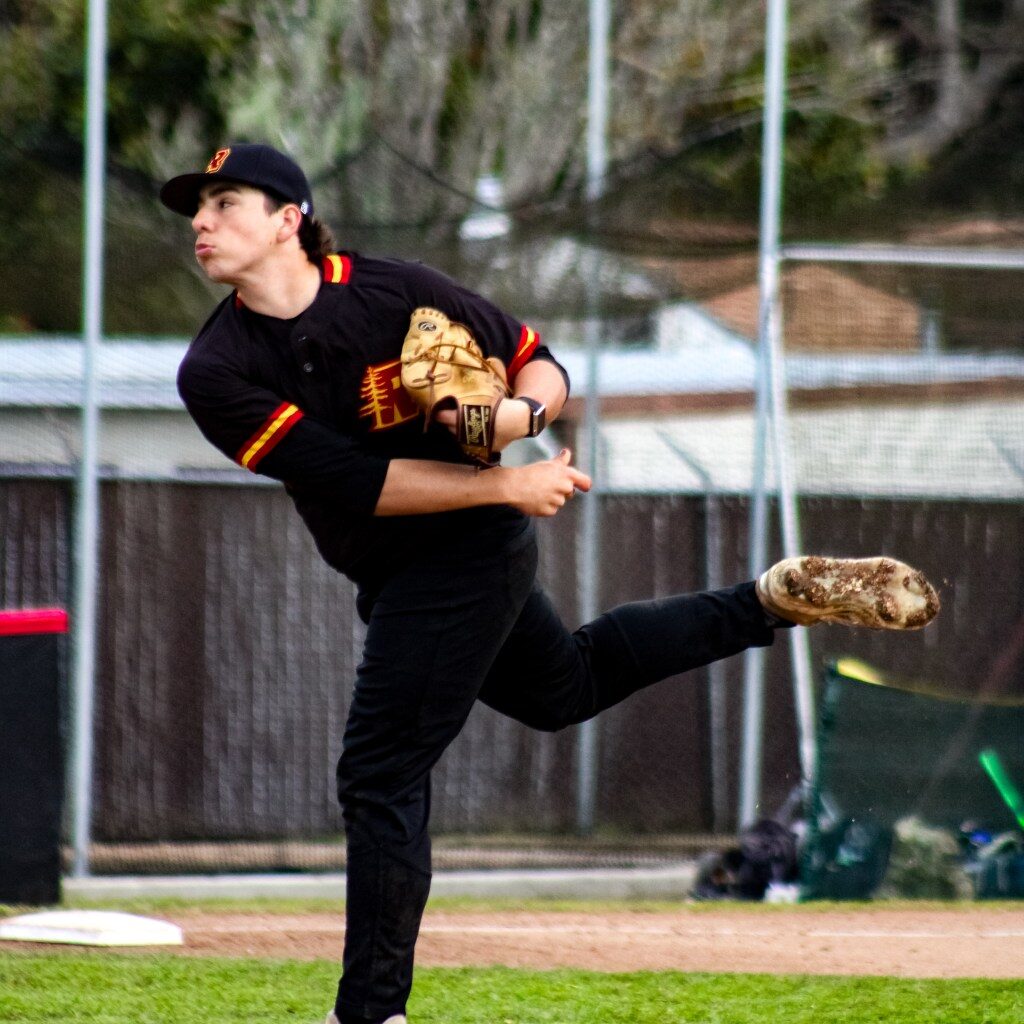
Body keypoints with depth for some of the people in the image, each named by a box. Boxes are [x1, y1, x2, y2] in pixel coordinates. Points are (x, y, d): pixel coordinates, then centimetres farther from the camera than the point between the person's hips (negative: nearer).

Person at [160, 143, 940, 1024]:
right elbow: (352, 480, -20)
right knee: (563, 689, 26)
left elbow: (544, 368, -6)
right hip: (389, 577, 6)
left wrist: (521, 413, -29)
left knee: (381, 775, -9)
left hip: (464, 550, -6)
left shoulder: (398, 294, -19)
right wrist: (507, 485, -23)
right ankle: (775, 602, 38)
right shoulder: (216, 373, -14)